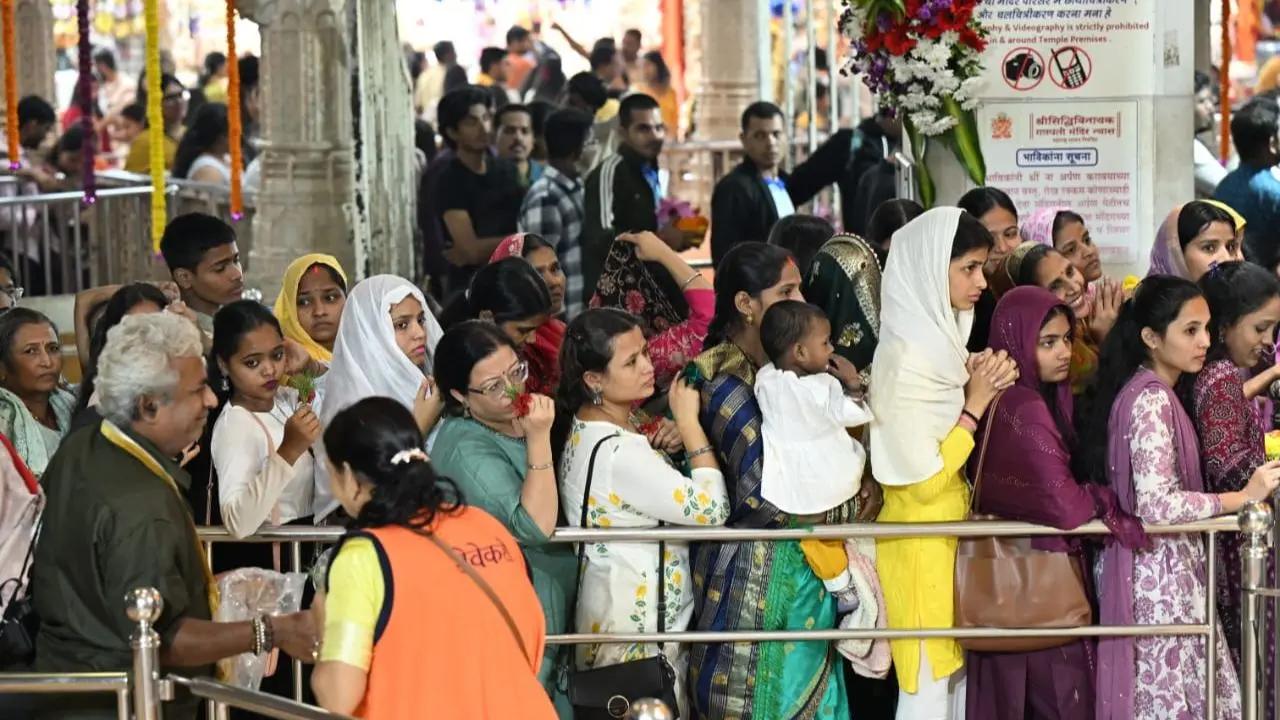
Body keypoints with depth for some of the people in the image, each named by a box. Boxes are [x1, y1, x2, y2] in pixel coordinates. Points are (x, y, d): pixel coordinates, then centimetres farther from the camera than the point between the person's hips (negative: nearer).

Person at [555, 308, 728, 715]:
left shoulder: (591, 423, 1)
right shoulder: (616, 452, -29)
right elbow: (710, 509, -27)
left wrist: (663, 446, -3)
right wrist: (689, 423, -20)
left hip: (621, 600, 10)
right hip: (637, 617, -10)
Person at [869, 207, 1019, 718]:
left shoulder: (941, 338, 7)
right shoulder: (907, 355, -20)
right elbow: (923, 480, -21)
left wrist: (979, 387, 0)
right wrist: (976, 401, -16)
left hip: (954, 529, 9)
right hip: (920, 538, -9)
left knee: (960, 674, 14)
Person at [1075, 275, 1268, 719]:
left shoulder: (1150, 392, 11)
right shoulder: (1150, 400, -19)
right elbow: (1156, 504, -26)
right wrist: (1244, 497, -20)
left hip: (1164, 567, 10)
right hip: (1159, 570, -10)